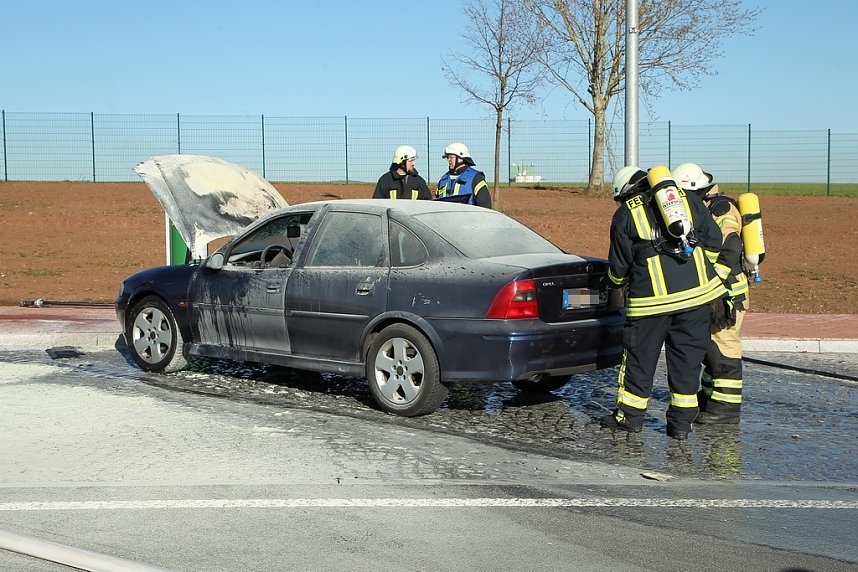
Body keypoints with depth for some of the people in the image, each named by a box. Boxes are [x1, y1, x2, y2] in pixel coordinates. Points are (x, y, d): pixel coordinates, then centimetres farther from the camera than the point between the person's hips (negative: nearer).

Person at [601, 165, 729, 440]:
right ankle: (681, 422, 12)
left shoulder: (625, 214, 6)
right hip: (697, 293, 3)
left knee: (639, 357, 10)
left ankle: (630, 416, 19)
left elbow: (619, 264, 8)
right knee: (687, 357, 9)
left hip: (651, 298, -3)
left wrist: (615, 283, 30)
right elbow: (713, 242, 13)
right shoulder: (689, 200, 14)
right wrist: (709, 285, 23)